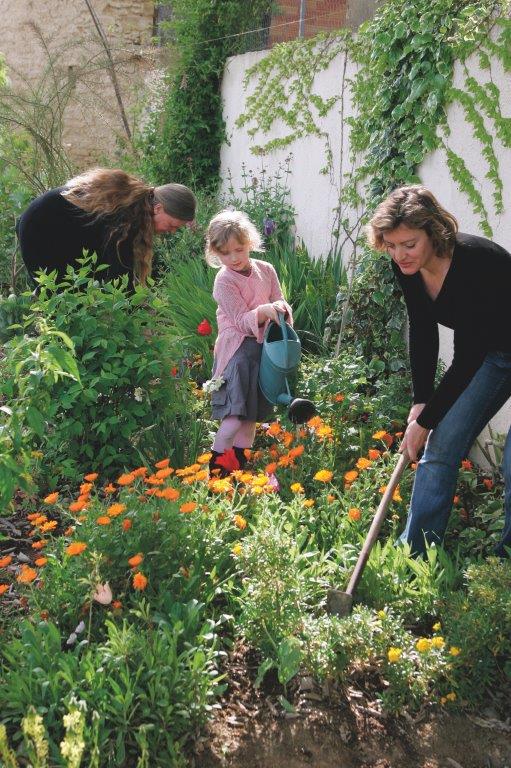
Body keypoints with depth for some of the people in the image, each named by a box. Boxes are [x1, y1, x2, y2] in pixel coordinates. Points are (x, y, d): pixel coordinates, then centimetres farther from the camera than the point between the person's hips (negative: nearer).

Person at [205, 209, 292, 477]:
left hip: (264, 346, 6)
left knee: (252, 412, 13)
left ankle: (240, 460, 25)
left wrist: (282, 310, -14)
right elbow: (242, 321, -16)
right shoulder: (224, 281, -12)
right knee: (237, 411, -15)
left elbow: (279, 303, 10)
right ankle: (216, 462, -3)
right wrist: (264, 311, -35)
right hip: (238, 349, -6)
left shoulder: (266, 270, 5)